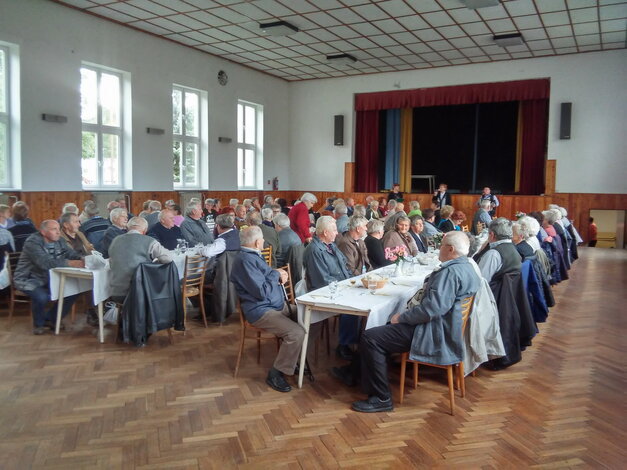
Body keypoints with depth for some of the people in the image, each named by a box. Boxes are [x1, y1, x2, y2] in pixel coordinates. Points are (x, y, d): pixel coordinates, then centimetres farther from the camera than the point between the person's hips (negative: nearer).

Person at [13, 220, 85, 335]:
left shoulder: (59, 241, 0)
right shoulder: (33, 242, -22)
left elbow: (72, 254, -3)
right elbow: (46, 263, -36)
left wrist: (82, 259, -27)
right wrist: (70, 263, -42)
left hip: (49, 279, 7)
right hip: (29, 280, -7)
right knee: (42, 297, -34)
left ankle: (50, 318, 13)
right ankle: (38, 324, -1)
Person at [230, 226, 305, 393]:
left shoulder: (253, 255, 13)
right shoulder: (246, 260, -20)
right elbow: (262, 292, -24)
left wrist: (278, 276, 0)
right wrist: (275, 274, -8)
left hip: (277, 304, 11)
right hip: (261, 311, -11)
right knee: (297, 333, -24)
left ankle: (294, 360, 18)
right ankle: (276, 373, -8)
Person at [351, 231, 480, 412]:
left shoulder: (450, 272, -22)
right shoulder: (467, 267, 12)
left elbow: (431, 309, -29)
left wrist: (401, 317, -18)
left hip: (436, 335, -12)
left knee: (370, 338, -15)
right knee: (382, 328, 21)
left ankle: (381, 398, -7)